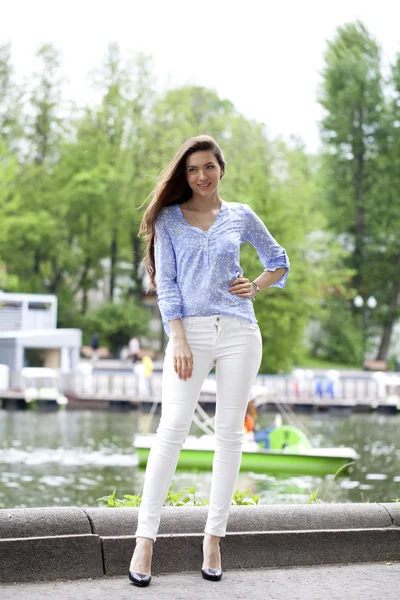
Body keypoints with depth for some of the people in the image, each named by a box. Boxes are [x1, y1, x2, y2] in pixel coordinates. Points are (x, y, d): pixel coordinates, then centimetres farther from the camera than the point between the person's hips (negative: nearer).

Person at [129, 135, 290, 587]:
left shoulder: (241, 216, 12)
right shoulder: (169, 219, 8)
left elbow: (279, 262, 24)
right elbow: (166, 283, 2)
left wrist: (256, 287, 4)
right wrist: (178, 339, -9)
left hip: (238, 330, 2)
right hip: (190, 330, -2)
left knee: (230, 432, 1)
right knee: (172, 428, -12)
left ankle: (214, 537, 8)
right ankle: (145, 538, -9)